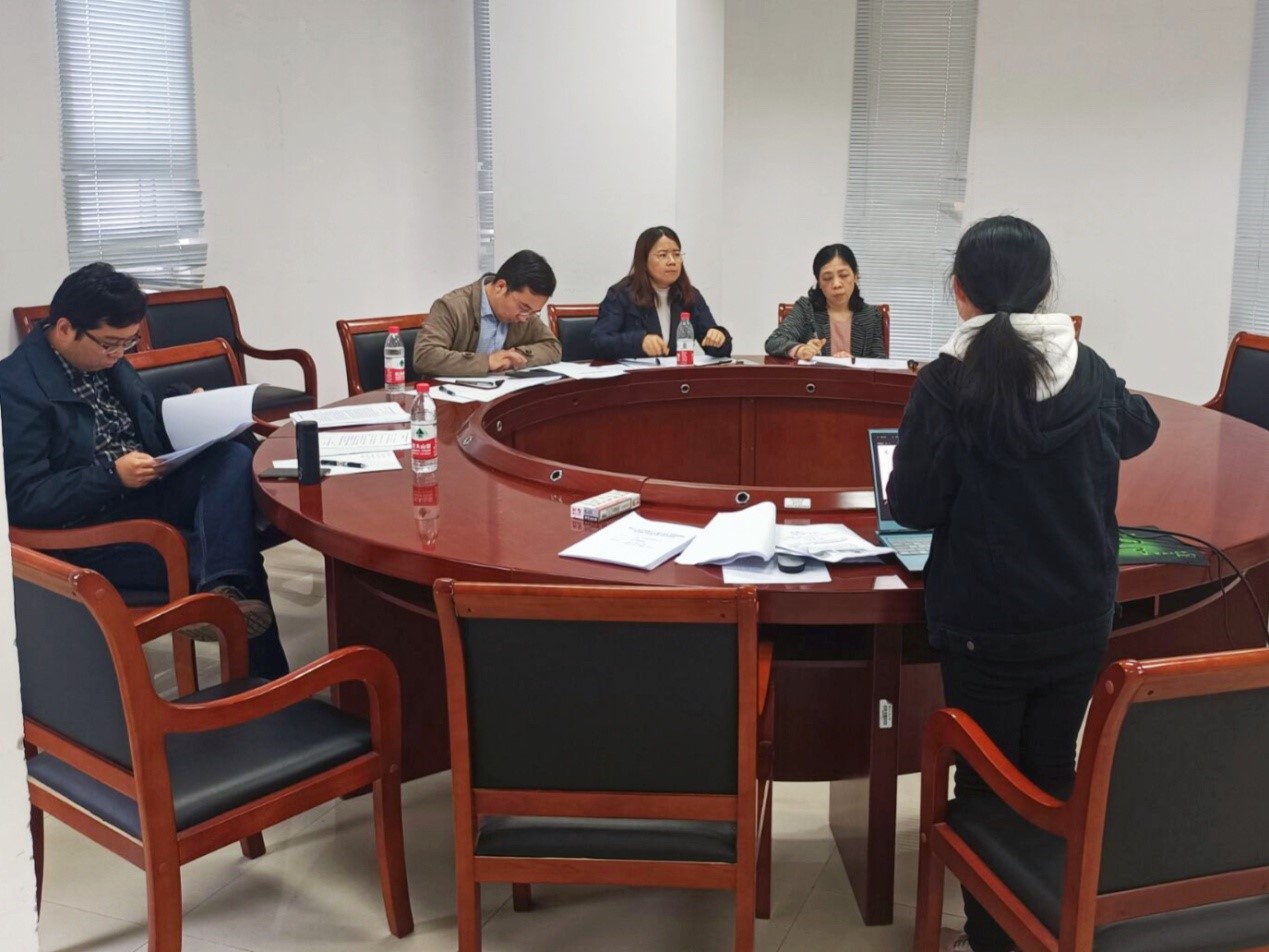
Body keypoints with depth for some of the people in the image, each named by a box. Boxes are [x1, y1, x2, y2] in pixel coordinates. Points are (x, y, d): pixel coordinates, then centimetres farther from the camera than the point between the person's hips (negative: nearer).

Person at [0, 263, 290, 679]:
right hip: (91, 530, -7)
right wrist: (112, 474, -26)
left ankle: (221, 591, -35)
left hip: (146, 490, 7)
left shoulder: (107, 360, 10)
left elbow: (151, 434, 21)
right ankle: (267, 685, -8)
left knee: (233, 458, -18)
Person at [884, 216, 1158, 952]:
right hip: (1081, 616, 4)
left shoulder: (948, 382, -16)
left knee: (989, 781, 10)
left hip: (984, 623, -4)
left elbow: (913, 505, -13)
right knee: (1054, 771, 19)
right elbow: (1141, 430, 20)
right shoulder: (1091, 372, -2)